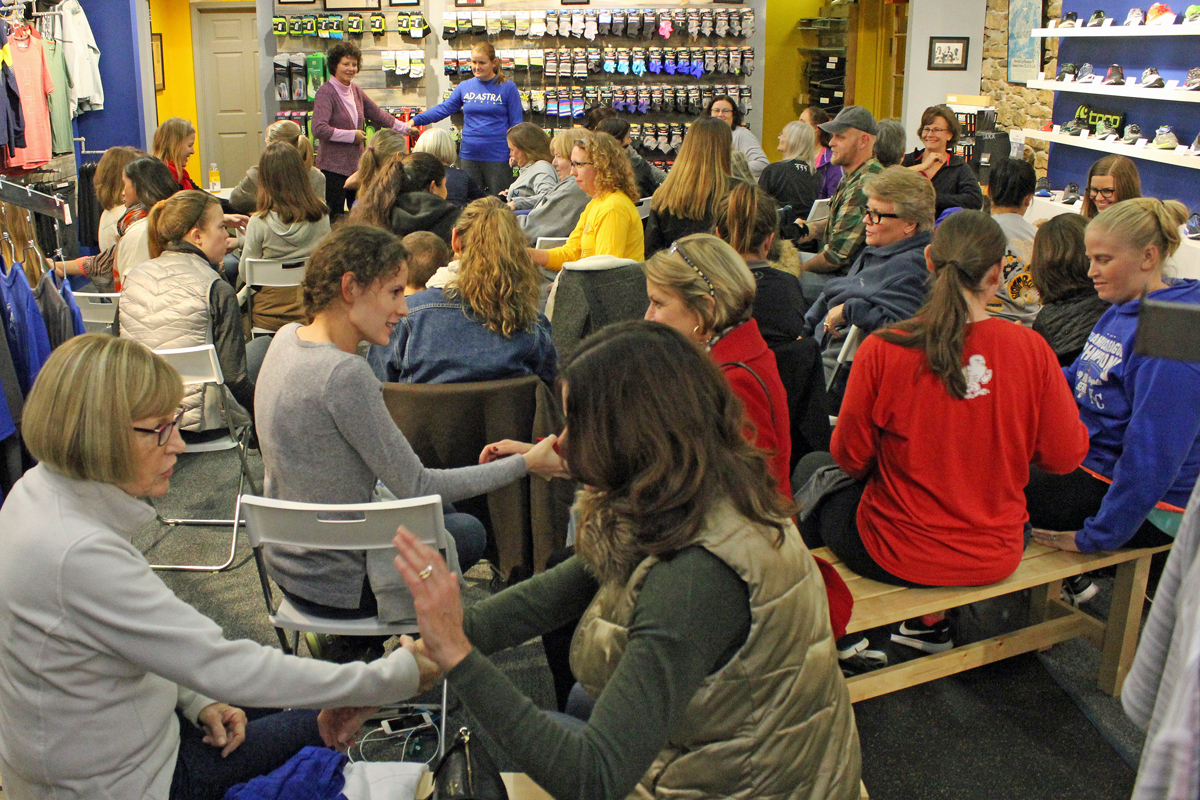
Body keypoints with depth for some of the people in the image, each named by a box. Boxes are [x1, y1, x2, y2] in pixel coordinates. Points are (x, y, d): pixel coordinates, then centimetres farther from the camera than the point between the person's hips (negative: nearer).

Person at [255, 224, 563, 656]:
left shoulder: (288, 337, -2)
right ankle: (352, 643, 23)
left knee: (454, 523, 28)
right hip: (333, 584, -9)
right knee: (467, 532, 16)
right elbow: (416, 486, -25)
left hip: (288, 563, 9)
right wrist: (526, 463, -21)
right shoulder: (343, 374, -30)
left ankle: (343, 639, 30)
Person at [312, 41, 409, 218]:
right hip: (334, 166, -8)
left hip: (356, 164, 8)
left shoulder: (355, 89, 11)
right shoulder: (326, 92, -12)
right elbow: (319, 129, -24)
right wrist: (352, 135, -17)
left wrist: (404, 128, 23)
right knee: (336, 219, -6)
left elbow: (376, 113, 23)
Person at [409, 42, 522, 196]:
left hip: (498, 157, -4)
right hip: (469, 156, 4)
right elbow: (443, 109, 9)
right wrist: (414, 121, 0)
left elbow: (516, 123, -1)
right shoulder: (464, 87, 8)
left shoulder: (508, 87, -1)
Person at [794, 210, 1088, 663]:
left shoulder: (883, 349, -20)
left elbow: (851, 457, -9)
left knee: (812, 468, 26)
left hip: (898, 557, -3)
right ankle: (931, 620, 35)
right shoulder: (1030, 348, -13)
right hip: (996, 558, 4)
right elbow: (1064, 455, -4)